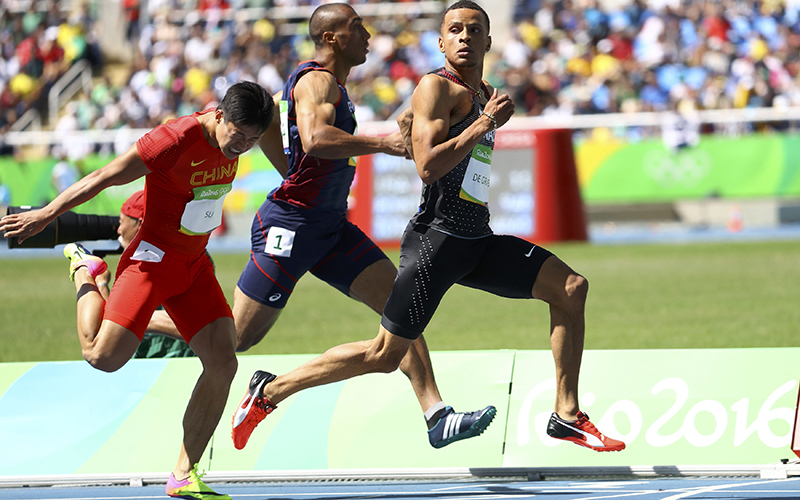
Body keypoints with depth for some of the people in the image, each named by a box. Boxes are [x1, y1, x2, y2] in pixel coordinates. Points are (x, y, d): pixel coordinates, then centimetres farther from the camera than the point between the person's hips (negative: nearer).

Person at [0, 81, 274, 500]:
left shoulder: (233, 137, -3)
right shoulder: (176, 139, -24)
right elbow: (104, 178, -16)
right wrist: (46, 214, -10)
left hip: (194, 264, 7)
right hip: (152, 258, -6)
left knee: (222, 362, -9)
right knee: (103, 357, -14)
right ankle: (85, 274, 17)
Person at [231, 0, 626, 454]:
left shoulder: (485, 94, 17)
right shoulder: (437, 88, -10)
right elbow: (428, 167, -21)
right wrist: (485, 124, -19)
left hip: (478, 239, 8)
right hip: (437, 240, -8)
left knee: (571, 288, -3)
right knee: (385, 355, -5)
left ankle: (567, 416, 0)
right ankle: (270, 390, 8)